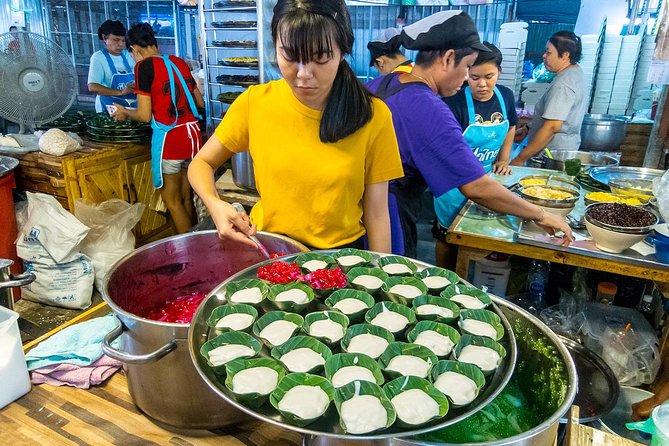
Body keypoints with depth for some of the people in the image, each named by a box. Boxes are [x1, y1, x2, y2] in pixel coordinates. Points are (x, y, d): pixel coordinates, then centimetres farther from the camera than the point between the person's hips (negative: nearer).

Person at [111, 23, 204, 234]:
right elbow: (200, 102, 18)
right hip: (193, 134, 6)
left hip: (169, 138, -6)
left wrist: (124, 112, 13)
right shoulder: (179, 62, 11)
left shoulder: (144, 66, -6)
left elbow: (144, 115, -7)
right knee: (186, 197, 15)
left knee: (172, 201, 7)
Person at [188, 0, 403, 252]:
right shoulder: (255, 102, -7)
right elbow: (202, 163, 5)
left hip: (340, 256, 0)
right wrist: (214, 204, -15)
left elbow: (375, 213, -6)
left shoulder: (372, 116, -11)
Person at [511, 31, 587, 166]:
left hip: (553, 157, -10)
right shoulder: (576, 73, 12)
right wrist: (528, 129, 14)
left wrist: (520, 159, -24)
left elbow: (552, 127, -26)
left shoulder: (563, 84, -20)